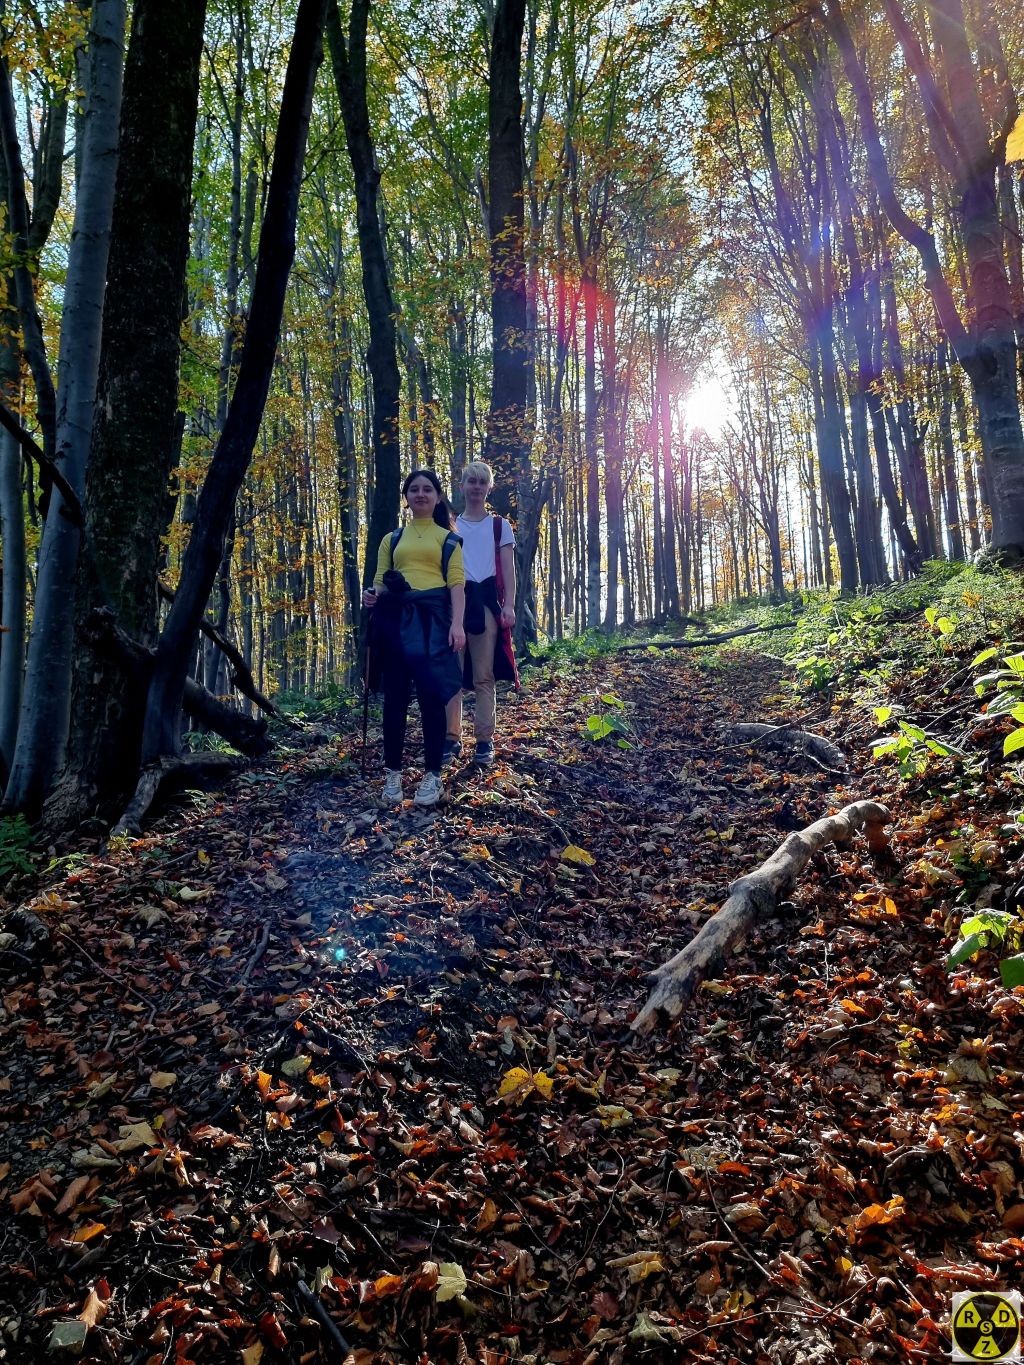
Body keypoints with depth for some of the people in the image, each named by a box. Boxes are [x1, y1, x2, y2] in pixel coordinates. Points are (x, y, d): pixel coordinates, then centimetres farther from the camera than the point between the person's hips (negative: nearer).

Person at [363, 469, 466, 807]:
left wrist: (457, 624, -11)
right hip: (396, 619, 3)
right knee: (395, 696, 2)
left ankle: (432, 775, 1)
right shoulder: (392, 539, 20)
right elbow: (380, 581, 17)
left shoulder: (449, 539, 14)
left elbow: (457, 583, 3)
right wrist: (372, 596, -7)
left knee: (431, 696, -6)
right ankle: (392, 773, 8)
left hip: (432, 619, -2)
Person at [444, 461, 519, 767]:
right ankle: (452, 737, 2)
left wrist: (509, 605, -8)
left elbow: (508, 570, 6)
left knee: (483, 676, -2)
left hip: (486, 601, -1)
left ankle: (485, 740, 0)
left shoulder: (500, 526, 13)